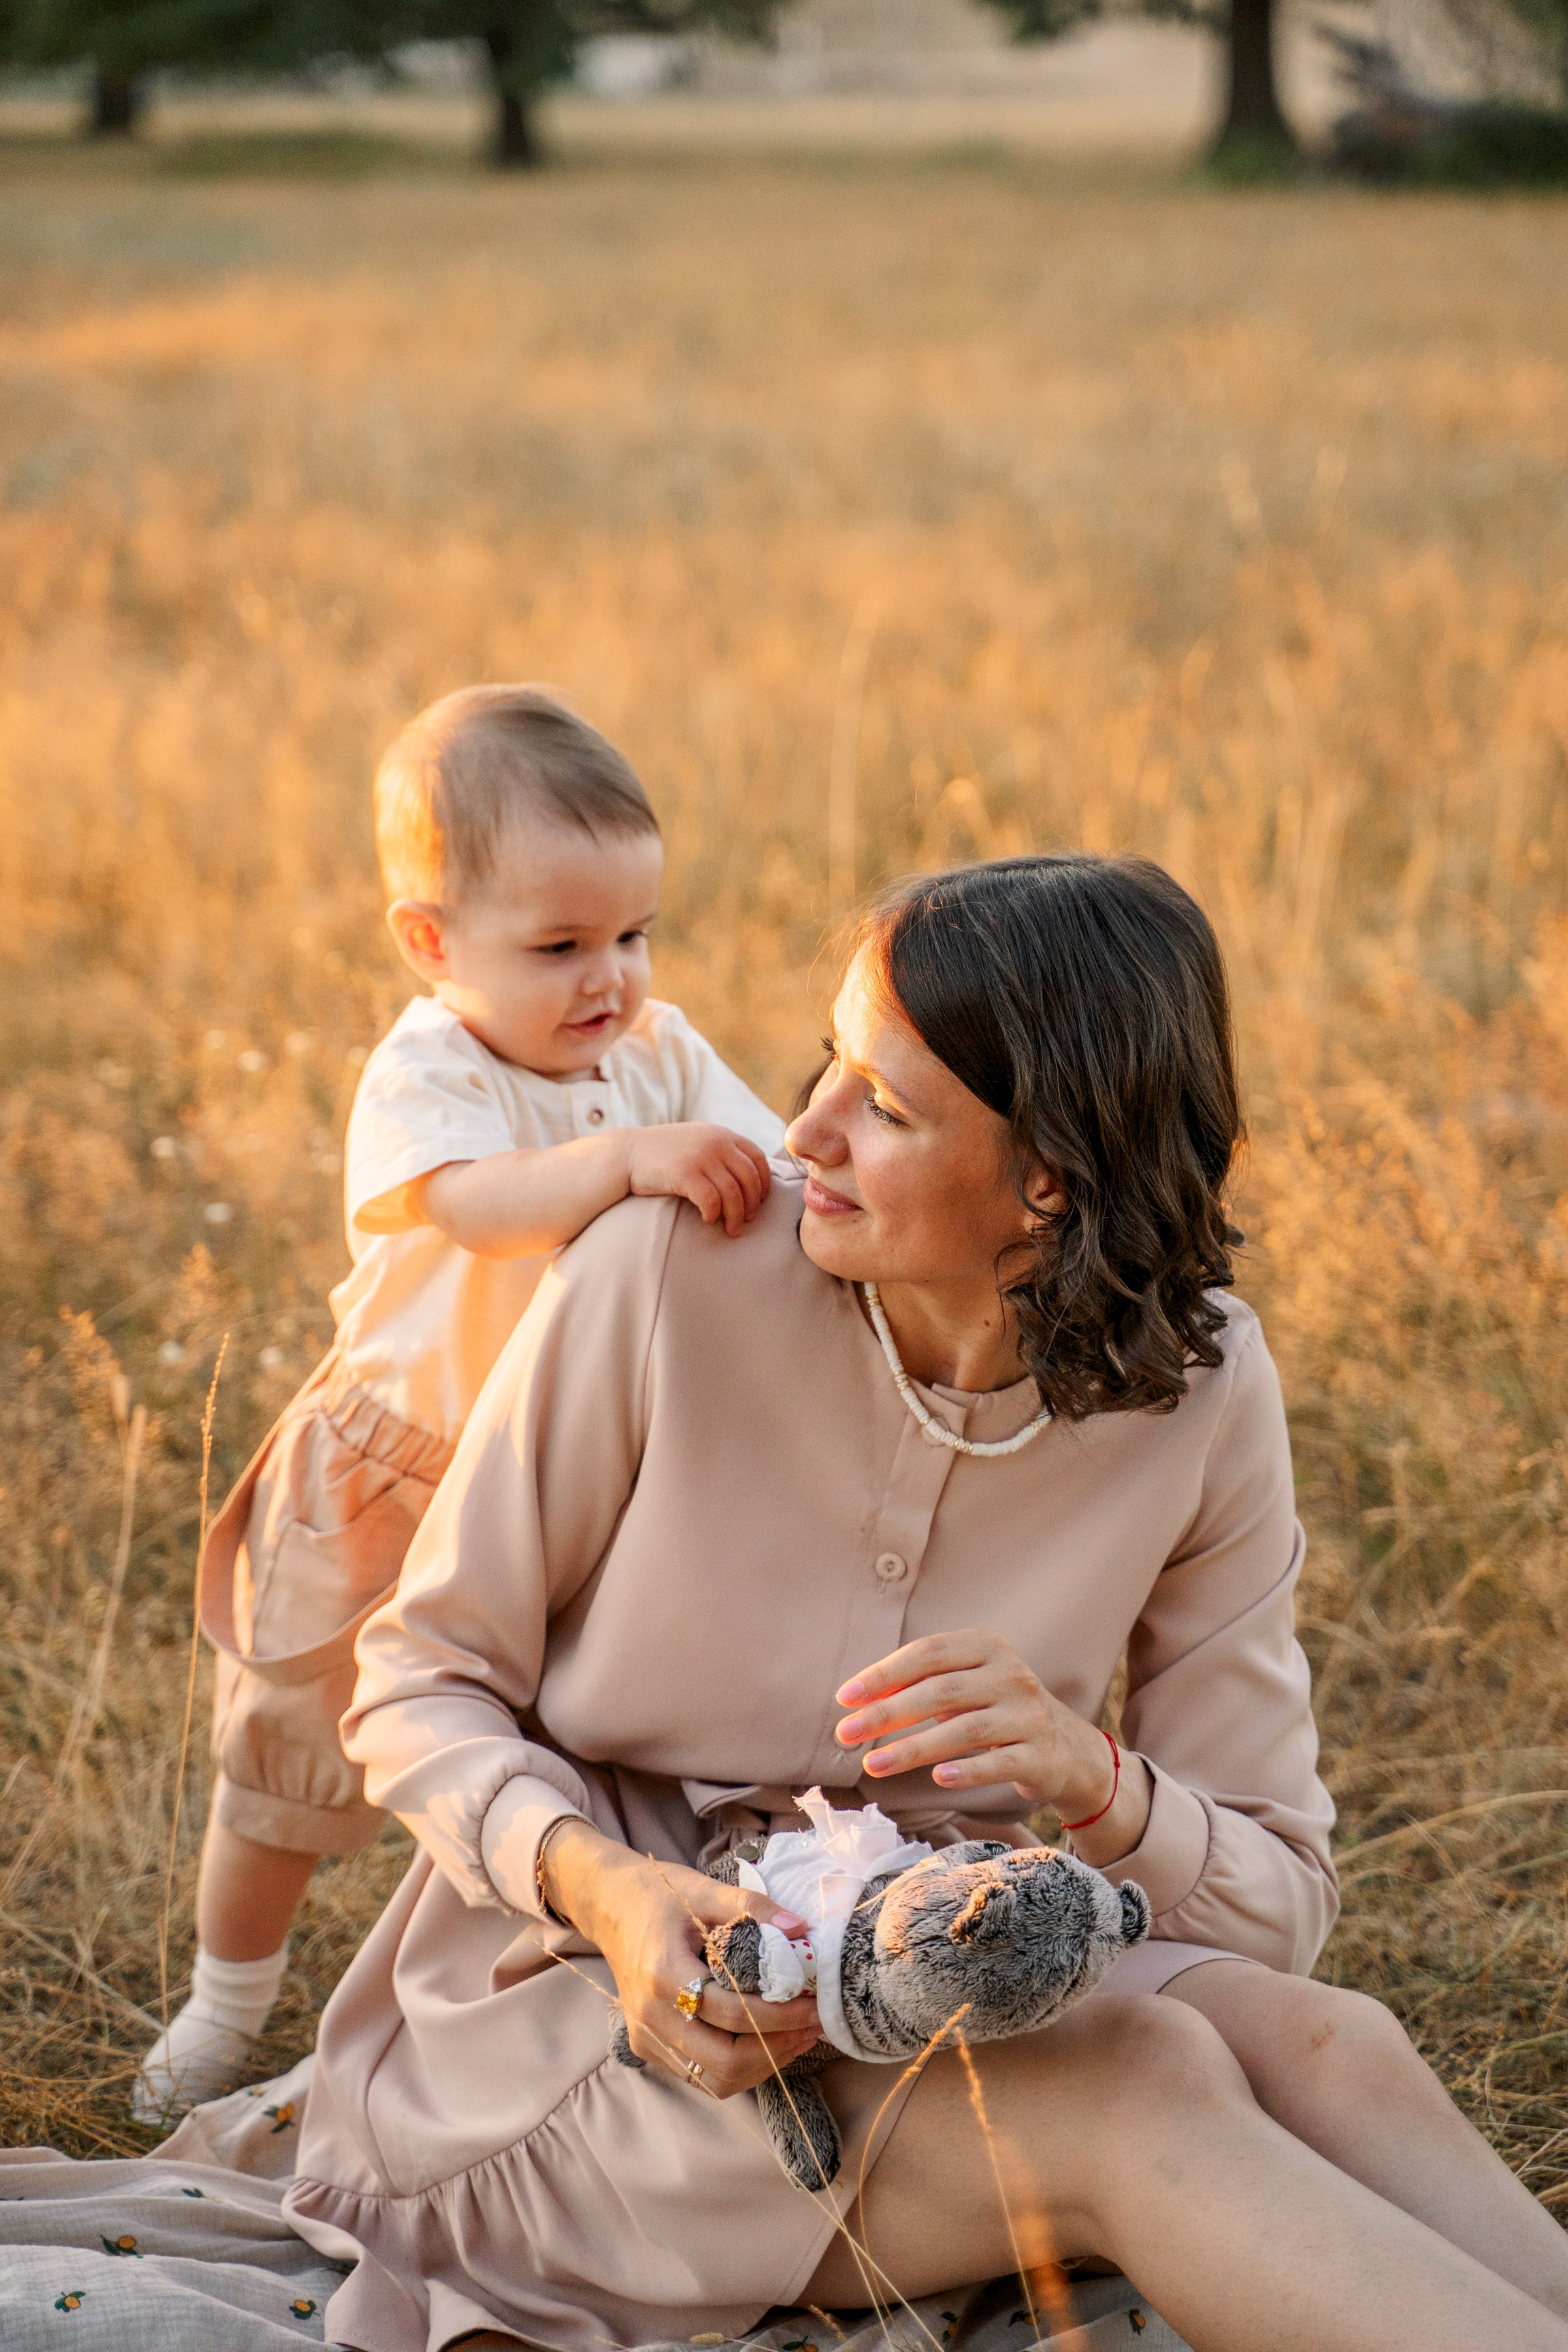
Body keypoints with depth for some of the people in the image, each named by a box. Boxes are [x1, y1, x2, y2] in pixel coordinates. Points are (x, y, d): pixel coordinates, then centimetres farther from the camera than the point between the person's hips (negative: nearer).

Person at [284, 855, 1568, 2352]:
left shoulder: (1197, 1393, -8)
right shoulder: (669, 1274, -16)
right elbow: (416, 1685, -7)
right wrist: (604, 1886, -27)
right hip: (587, 1990, -3)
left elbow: (1277, 1898, -4)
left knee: (1312, 2044, -28)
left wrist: (1094, 1782, -27)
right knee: (1144, 2084, -30)